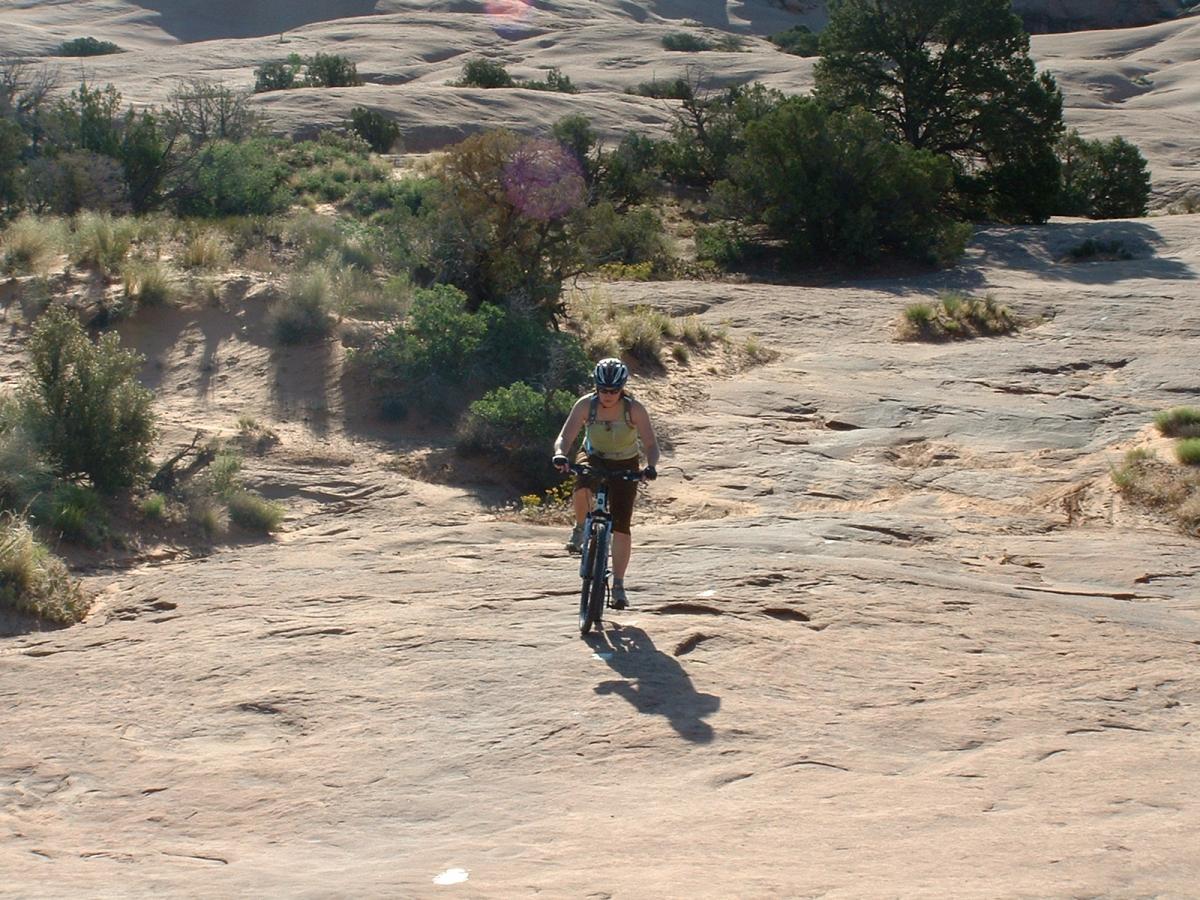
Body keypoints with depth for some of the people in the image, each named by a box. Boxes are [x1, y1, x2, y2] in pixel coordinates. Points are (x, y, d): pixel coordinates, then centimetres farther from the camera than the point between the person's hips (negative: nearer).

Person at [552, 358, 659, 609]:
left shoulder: (634, 409, -23)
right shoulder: (585, 405, -21)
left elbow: (651, 444, -25)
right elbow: (564, 437, -25)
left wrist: (650, 466, -46)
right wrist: (560, 455, -47)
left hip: (624, 466, 0)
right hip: (593, 459, 0)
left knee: (621, 525, -9)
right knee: (582, 489, -36)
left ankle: (618, 585, 1)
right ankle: (580, 528, -5)